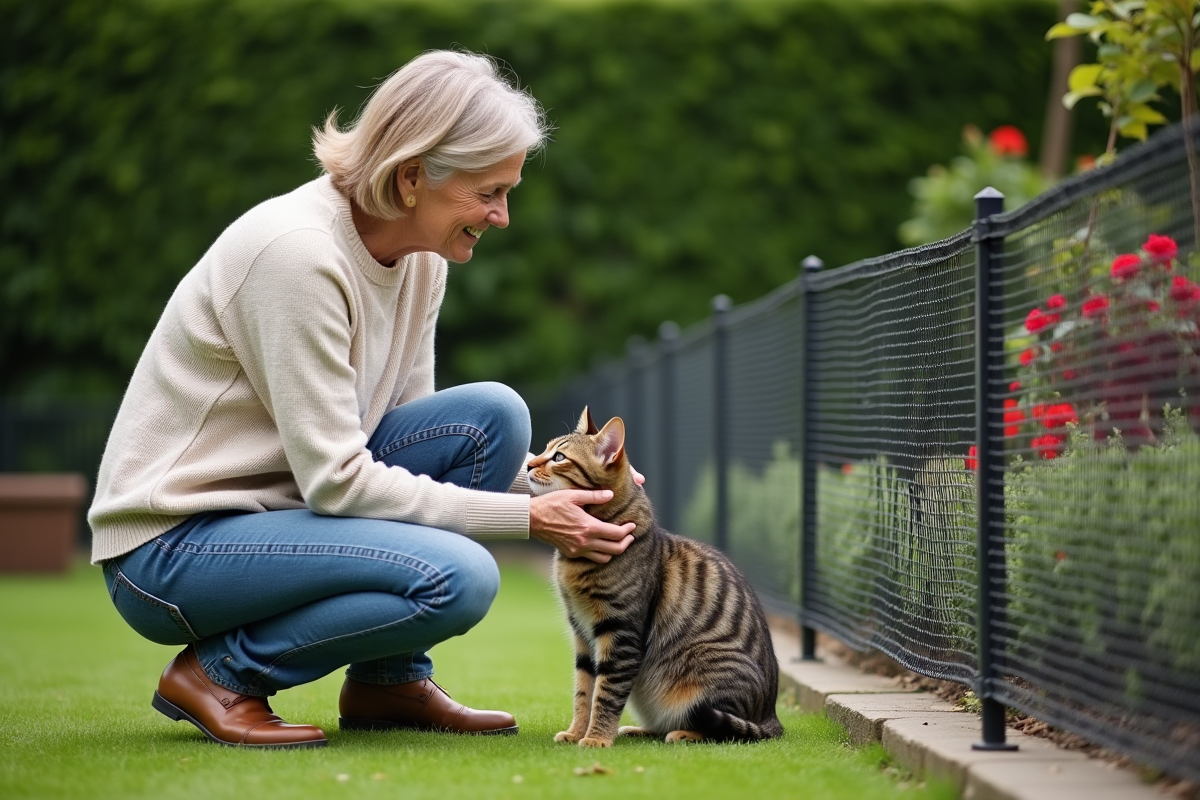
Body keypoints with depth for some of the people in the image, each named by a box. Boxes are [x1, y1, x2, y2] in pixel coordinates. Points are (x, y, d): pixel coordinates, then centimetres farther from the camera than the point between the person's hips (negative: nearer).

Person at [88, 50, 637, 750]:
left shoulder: (420, 257, 1)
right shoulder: (296, 252, -25)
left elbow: (403, 422, 8)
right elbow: (338, 478, -24)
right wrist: (525, 517, -22)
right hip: (170, 548, -8)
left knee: (492, 415, -8)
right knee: (455, 579, -26)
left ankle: (390, 681, 2)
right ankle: (221, 672, -6)